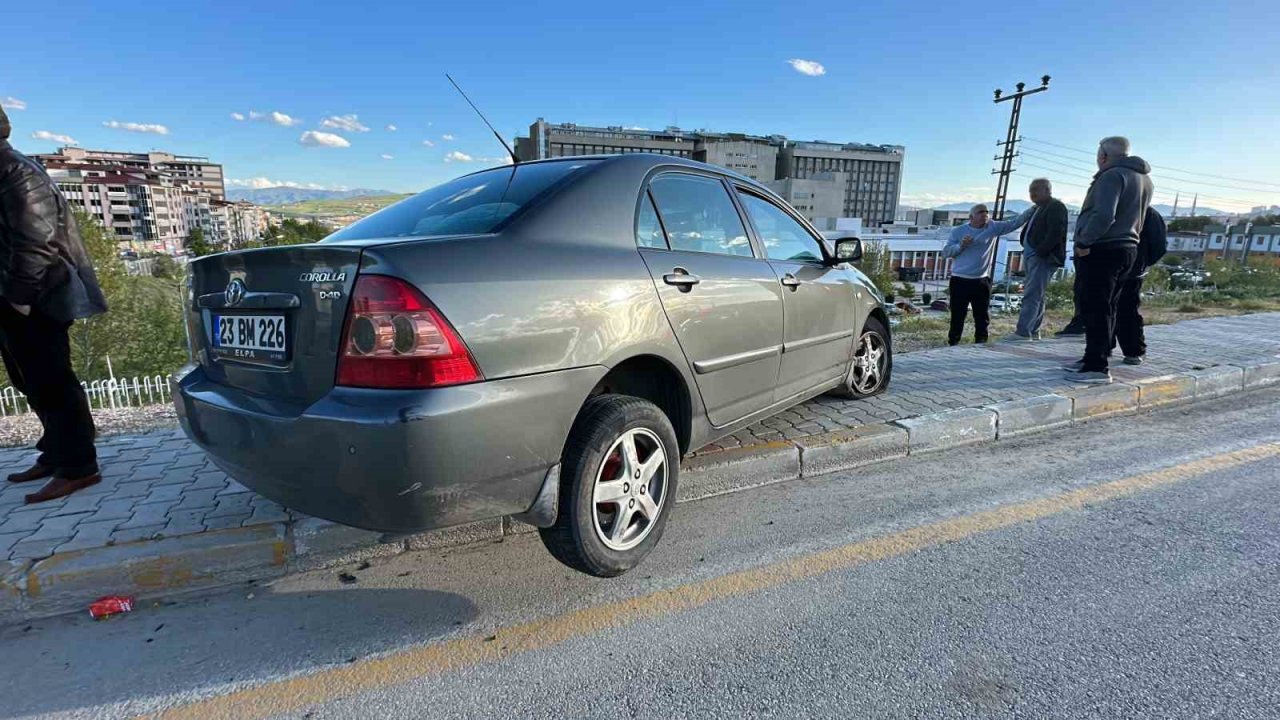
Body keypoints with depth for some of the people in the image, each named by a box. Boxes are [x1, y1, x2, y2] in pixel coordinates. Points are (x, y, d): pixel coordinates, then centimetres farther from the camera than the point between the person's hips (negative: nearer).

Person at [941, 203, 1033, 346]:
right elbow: (945, 252, -1)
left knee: (982, 317, 6)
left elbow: (1015, 223, 0)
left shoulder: (994, 227, 6)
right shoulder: (958, 231, 1)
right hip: (960, 280, -2)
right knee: (957, 316, 3)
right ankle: (953, 344, 11)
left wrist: (1033, 210, -10)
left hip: (981, 281, 2)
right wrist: (960, 245, -16)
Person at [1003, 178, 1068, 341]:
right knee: (1036, 295, 11)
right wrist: (1026, 252, 9)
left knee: (1031, 295, -16)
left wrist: (1040, 252, -21)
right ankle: (1033, 332, 15)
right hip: (1032, 256, 10)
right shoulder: (1039, 208, 24)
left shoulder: (1055, 207, -6)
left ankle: (1022, 333, -21)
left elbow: (1055, 233, -18)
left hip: (1043, 258, -10)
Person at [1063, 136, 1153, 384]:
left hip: (1102, 251, -10)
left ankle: (1097, 368, -8)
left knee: (1095, 309, -8)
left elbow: (1103, 216, -25)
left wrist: (1084, 242, -16)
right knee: (1106, 309, 14)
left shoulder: (1113, 175, -13)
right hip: (1127, 249, 10)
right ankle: (1094, 359, 20)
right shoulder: (1143, 178, 18)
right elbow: (1135, 217, 21)